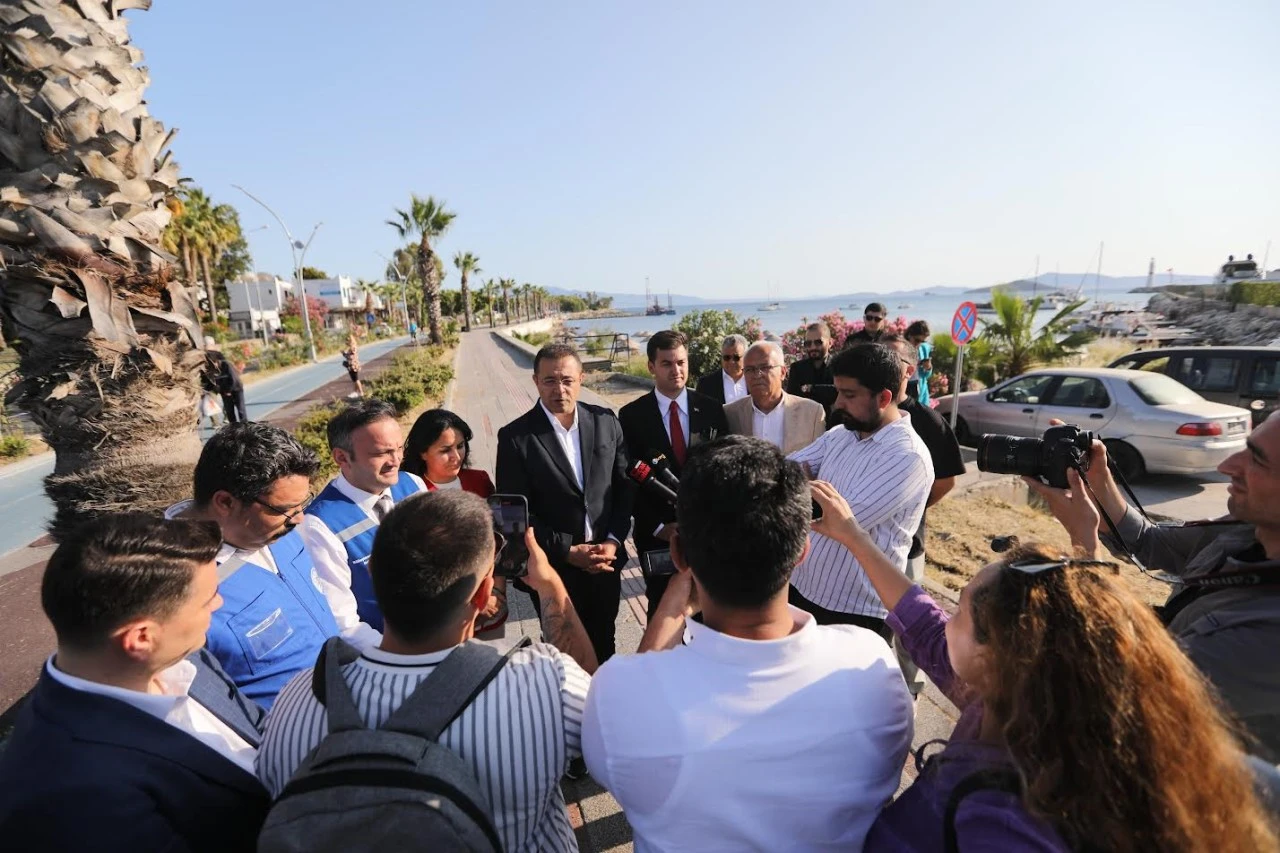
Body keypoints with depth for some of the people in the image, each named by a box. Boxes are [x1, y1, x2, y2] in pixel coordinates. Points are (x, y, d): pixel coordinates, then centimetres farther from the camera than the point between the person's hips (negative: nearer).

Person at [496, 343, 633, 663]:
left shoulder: (606, 422, -3)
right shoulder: (515, 437, -13)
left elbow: (624, 485, 2)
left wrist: (614, 541, -9)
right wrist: (568, 551, -15)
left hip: (606, 561, 3)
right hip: (553, 568, -3)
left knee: (604, 644, 24)